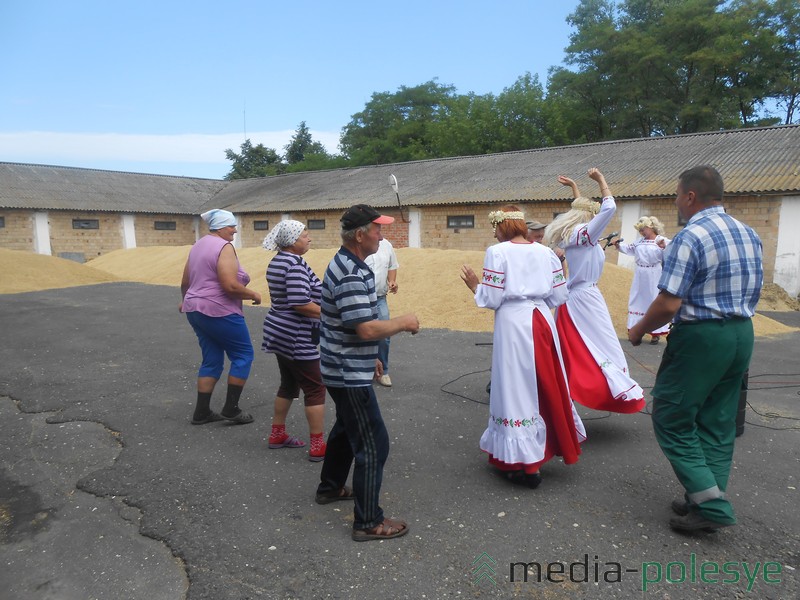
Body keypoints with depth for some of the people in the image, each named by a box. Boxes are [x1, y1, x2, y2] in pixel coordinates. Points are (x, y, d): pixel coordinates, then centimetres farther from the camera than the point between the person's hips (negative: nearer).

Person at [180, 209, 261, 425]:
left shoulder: (198, 246, 13)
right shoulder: (224, 247, -16)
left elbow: (185, 282, 20)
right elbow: (230, 286, -25)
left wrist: (186, 301, 37)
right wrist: (253, 295, -9)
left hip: (197, 311, 9)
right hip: (219, 313, -9)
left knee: (212, 361, 15)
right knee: (243, 354, 4)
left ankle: (201, 412, 19)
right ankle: (231, 408, 7)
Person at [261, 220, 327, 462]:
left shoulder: (276, 262, 11)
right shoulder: (295, 264, -20)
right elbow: (299, 303, -27)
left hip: (279, 331, 10)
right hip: (297, 337, -10)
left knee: (289, 385, 20)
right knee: (315, 389, -1)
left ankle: (277, 434, 30)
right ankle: (318, 446, 5)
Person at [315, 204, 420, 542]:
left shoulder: (347, 265, 10)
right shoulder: (351, 275, -24)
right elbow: (367, 328, -30)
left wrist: (371, 357, 22)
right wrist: (403, 323, -13)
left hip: (344, 369, 11)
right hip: (350, 374, -11)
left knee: (347, 428, 26)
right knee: (372, 443, -4)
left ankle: (330, 487, 43)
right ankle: (368, 522, 6)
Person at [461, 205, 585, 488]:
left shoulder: (497, 252, -8)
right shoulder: (546, 252, 7)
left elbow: (492, 299, -11)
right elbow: (559, 296, 7)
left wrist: (475, 286, 7)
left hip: (512, 323, -5)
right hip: (542, 321, 5)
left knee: (518, 387, 3)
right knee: (548, 384, 18)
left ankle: (524, 462, 11)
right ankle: (560, 443, 35)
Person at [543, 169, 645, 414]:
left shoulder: (569, 234, 9)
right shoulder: (584, 234, -13)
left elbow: (580, 209, 28)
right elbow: (609, 208, -17)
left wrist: (574, 187, 32)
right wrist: (601, 180, -7)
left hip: (570, 298, 9)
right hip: (585, 297, -9)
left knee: (571, 349, 13)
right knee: (605, 346, -3)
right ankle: (621, 392, 1)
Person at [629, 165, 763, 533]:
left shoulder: (690, 238, -18)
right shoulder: (749, 234, 9)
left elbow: (667, 305, -21)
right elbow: (753, 292, 16)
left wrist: (638, 332, -6)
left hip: (700, 337, -8)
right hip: (742, 334, 9)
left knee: (672, 419, 5)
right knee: (718, 422, 15)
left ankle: (710, 503, 3)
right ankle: (708, 500, 24)